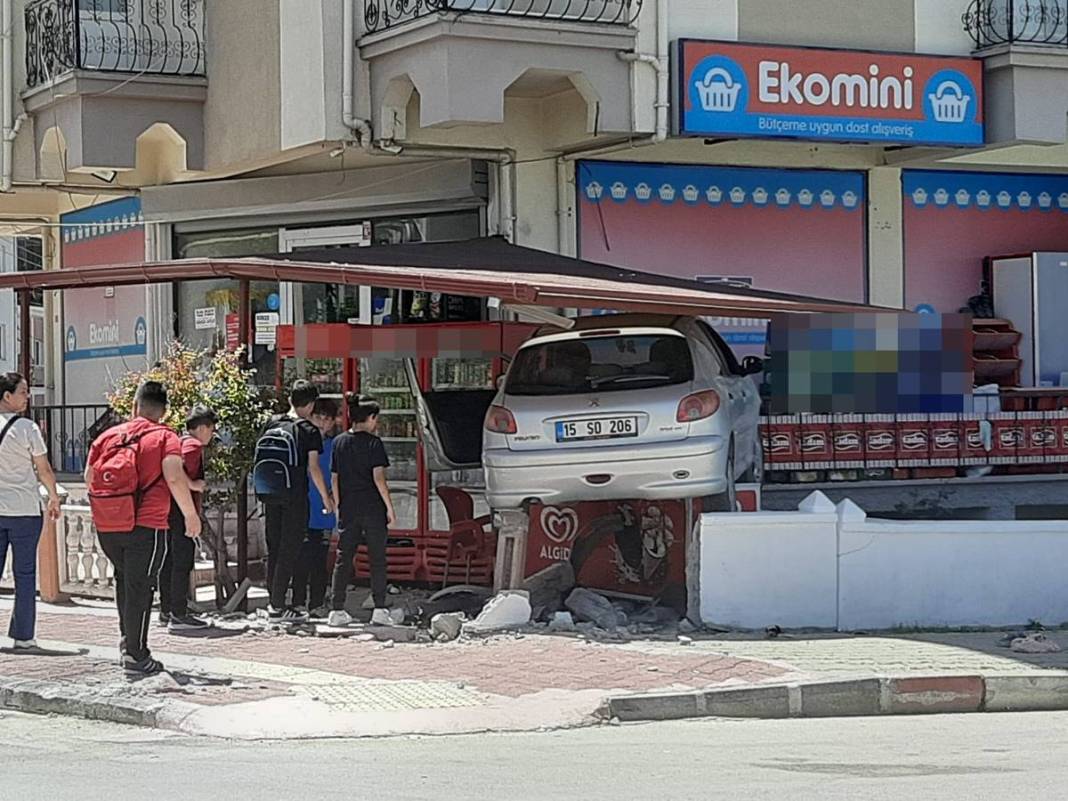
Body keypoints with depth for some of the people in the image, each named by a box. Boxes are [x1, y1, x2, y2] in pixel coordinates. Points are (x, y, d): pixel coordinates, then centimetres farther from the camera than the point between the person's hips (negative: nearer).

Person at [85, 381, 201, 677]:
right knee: (140, 586, 2)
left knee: (124, 578, 26)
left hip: (105, 526, 4)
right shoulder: (164, 437, -2)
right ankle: (136, 657, 3)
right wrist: (191, 515, -7)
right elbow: (174, 478, -16)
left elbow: (89, 478, 10)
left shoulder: (108, 436, 11)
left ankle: (127, 636, 26)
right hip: (146, 526, -4)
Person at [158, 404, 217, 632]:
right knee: (183, 562, -8)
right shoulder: (193, 445, -11)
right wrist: (194, 485, -16)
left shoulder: (179, 442, 18)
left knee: (170, 561, 13)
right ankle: (179, 615, -8)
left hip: (169, 510, 10)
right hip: (183, 510, -10)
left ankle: (166, 612, 18)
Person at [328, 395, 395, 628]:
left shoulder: (339, 442, 8)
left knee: (343, 559, 7)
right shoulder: (373, 443, -7)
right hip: (373, 509, -4)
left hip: (347, 510, 4)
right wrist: (389, 507, -6)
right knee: (377, 559, 3)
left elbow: (335, 478, 10)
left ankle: (337, 610, 3)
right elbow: (378, 478, -12)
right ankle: (379, 610, -1)